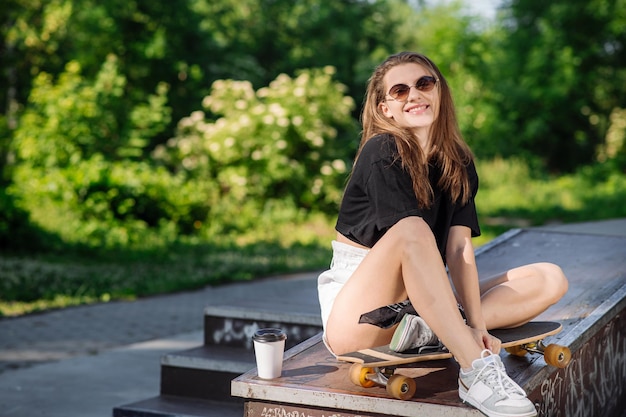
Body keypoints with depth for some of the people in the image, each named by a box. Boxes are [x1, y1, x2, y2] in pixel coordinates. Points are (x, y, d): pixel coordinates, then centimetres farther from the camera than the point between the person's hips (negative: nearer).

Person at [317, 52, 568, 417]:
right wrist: (471, 342, -28)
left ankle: (420, 327, -27)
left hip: (425, 300, 7)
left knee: (551, 280, -4)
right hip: (355, 313, -6)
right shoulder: (382, 153, -11)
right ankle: (476, 373, -40)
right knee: (412, 230, -35)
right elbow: (410, 239, -22)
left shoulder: (458, 164, 6)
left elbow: (459, 249, -5)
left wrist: (475, 324, -20)